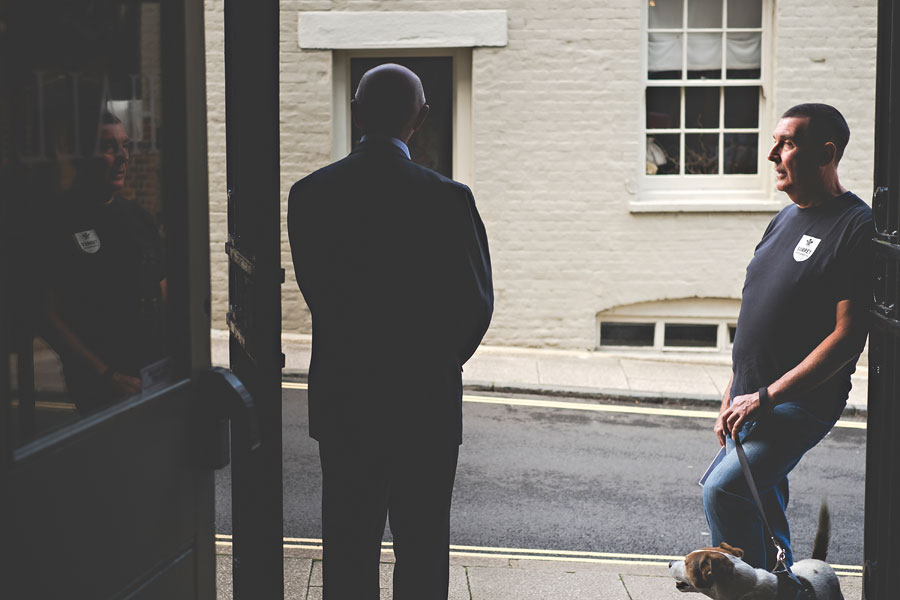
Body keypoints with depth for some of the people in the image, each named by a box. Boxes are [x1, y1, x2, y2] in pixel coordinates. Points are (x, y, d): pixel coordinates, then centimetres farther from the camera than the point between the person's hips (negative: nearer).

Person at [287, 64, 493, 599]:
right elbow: (476, 303, -7)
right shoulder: (446, 198, -13)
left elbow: (317, 292, 3)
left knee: (347, 548, 11)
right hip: (426, 400, -3)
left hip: (341, 400, 3)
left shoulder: (309, 194, -4)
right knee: (422, 551, 9)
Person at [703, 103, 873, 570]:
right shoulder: (785, 219, 13)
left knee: (723, 490, -21)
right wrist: (732, 398, 16)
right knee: (762, 513, 15)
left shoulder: (857, 227, -13)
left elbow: (848, 337, -18)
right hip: (752, 403, 8)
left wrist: (766, 397, -20)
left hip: (801, 404, -8)